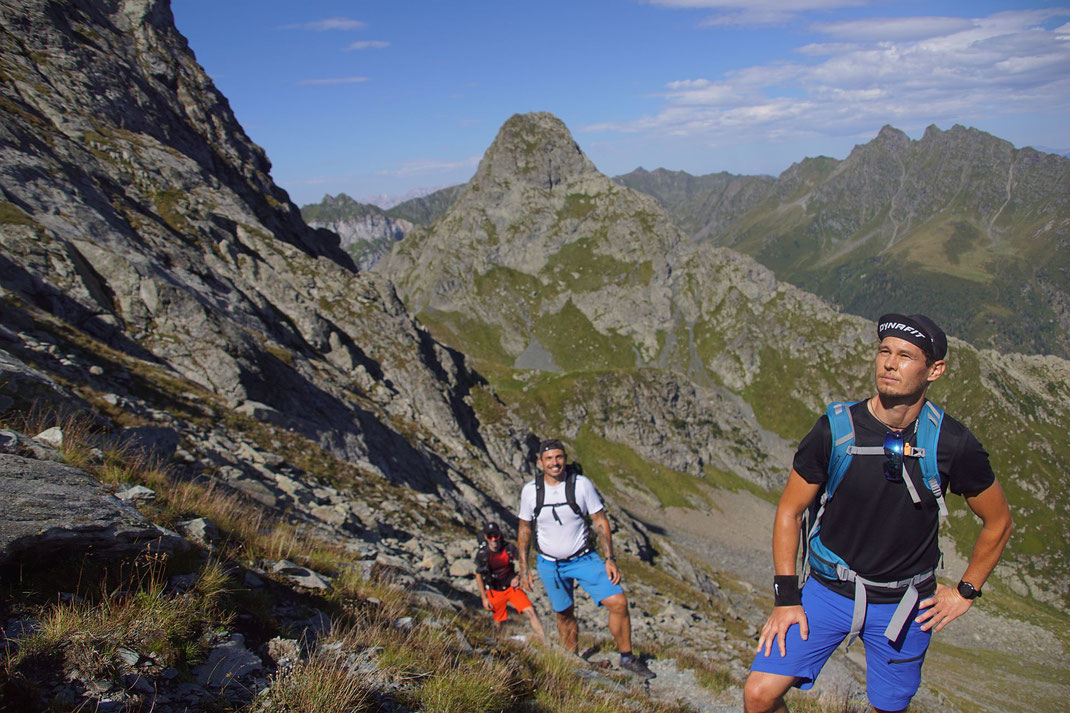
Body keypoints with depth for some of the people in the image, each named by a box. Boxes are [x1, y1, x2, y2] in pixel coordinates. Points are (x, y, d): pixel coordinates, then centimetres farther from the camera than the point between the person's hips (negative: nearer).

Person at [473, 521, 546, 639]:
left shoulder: (509, 547, -10)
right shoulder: (482, 554, -13)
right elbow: (478, 576, -1)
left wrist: (518, 577, -17)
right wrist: (484, 598, -1)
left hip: (512, 587, 1)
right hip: (494, 592, -1)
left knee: (530, 611, -15)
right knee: (499, 623, 2)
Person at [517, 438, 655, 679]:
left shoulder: (582, 484, -14)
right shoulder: (530, 490, -9)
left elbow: (600, 521, -6)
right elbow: (524, 528, 4)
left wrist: (610, 558, -11)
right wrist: (523, 567, 2)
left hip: (584, 558, -1)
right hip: (549, 564, 1)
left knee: (618, 602, -12)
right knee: (565, 615, 12)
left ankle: (627, 657, 8)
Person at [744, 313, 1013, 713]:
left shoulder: (952, 444, -12)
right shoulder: (835, 429, -14)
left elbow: (998, 522, 6)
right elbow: (789, 511, -4)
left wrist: (966, 591, 7)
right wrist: (786, 596, -7)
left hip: (904, 605, 1)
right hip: (828, 589, 0)